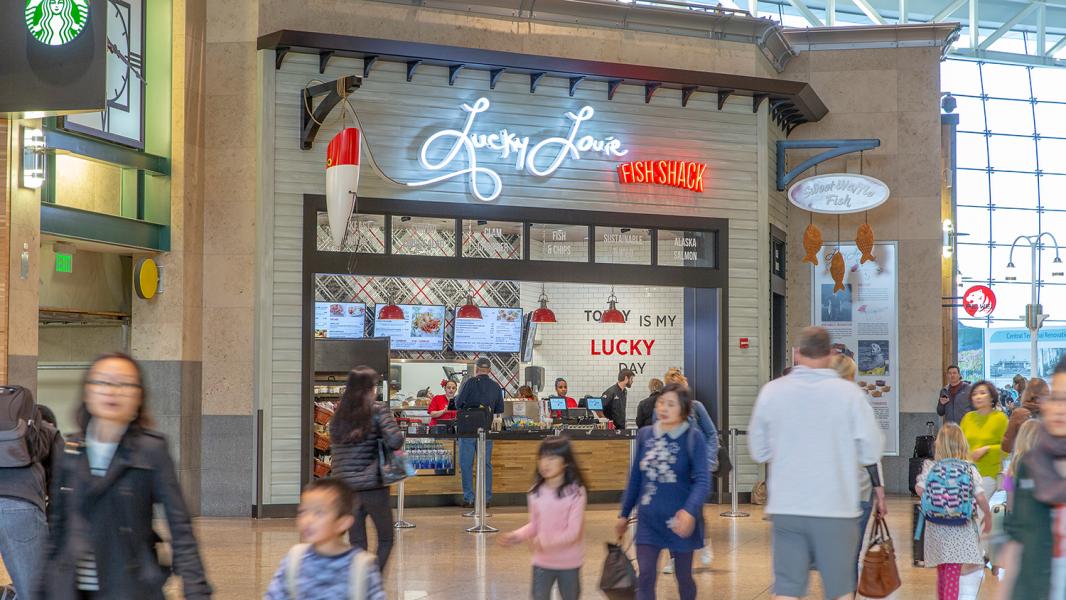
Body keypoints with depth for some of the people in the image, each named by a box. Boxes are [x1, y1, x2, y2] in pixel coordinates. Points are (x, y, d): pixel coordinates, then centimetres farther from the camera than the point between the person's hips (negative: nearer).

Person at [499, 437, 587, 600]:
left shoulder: (576, 492, -17)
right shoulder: (536, 493, -4)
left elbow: (573, 531, -20)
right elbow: (534, 525, 7)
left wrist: (546, 541, -32)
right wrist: (518, 536, -11)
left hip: (569, 563, -3)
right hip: (542, 562, 3)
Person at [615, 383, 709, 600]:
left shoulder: (693, 438, -10)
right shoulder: (645, 435, 3)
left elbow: (702, 480, -18)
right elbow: (635, 478, 12)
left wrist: (690, 511, -33)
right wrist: (624, 514, 16)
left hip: (680, 520, -3)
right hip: (649, 520, 3)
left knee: (683, 576, 12)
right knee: (645, 577, -5)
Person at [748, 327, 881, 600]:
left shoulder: (771, 391, -2)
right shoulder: (849, 392, -8)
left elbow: (758, 451, 6)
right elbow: (871, 452, -3)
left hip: (785, 508, 1)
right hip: (837, 508, -1)